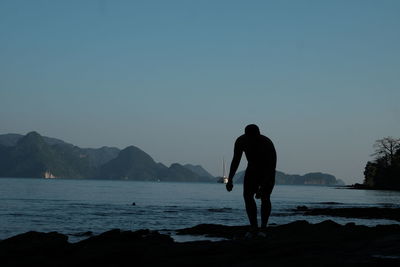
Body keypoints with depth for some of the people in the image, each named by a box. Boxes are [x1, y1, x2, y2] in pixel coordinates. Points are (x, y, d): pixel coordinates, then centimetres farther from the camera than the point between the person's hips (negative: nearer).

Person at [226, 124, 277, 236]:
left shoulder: (267, 144, -34)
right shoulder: (240, 141, -21)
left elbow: (272, 168, -32)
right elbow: (236, 160, -7)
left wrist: (262, 188, -38)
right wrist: (230, 179, -16)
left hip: (267, 171, -4)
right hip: (252, 169, 4)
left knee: (264, 197, -18)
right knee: (247, 195, -13)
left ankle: (264, 227, -13)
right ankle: (254, 227, -12)